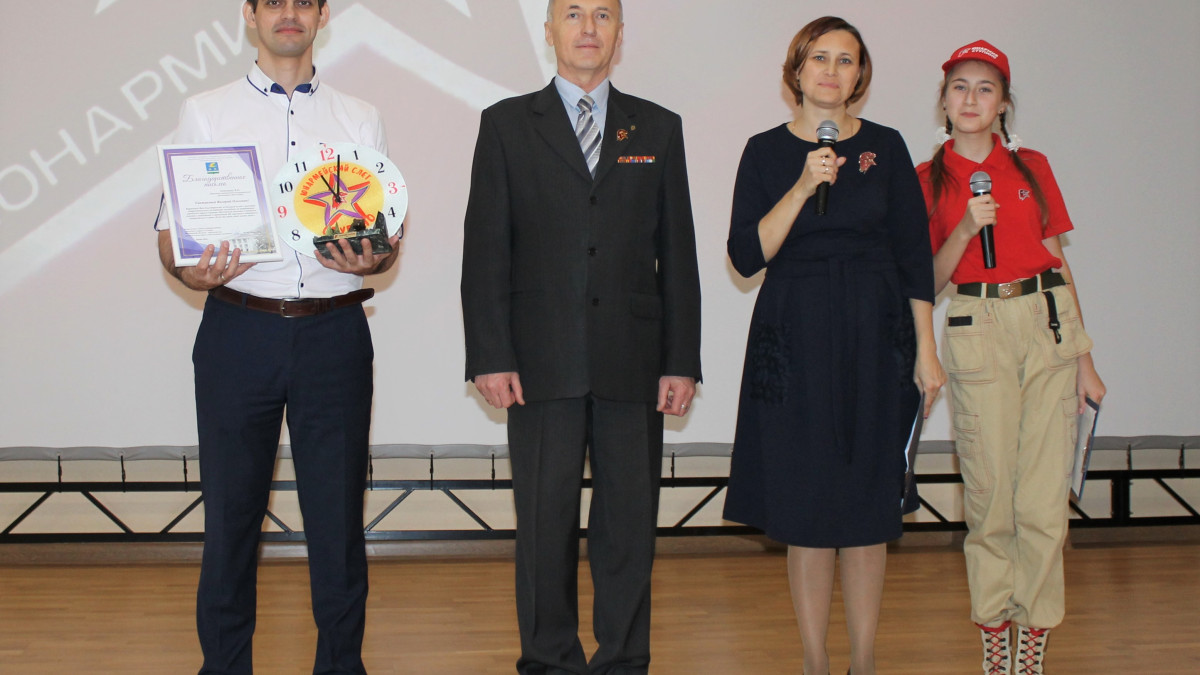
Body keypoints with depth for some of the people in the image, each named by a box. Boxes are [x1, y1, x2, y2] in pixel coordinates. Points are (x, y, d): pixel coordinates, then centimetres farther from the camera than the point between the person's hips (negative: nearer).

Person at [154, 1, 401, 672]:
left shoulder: (361, 120, 13)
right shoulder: (205, 114, 10)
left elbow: (389, 238, 12)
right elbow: (172, 229, 6)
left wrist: (368, 259, -10)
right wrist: (193, 271, -16)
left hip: (334, 333, 1)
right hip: (238, 332, -1)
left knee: (339, 514, 3)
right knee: (230, 511, 4)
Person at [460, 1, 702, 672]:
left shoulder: (659, 129, 11)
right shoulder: (508, 125, 7)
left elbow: (677, 254, 9)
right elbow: (485, 250, 2)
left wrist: (682, 360, 3)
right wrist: (490, 357, -6)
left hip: (633, 363, 1)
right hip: (543, 363, -1)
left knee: (630, 523, 5)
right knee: (546, 524, 5)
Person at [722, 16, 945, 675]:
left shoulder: (885, 147, 5)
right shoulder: (766, 151, 3)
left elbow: (914, 255, 6)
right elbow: (747, 256, -7)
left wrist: (926, 349, 1)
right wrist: (804, 186, -16)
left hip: (875, 339, 1)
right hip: (795, 342, -1)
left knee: (869, 507, 4)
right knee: (805, 507, 2)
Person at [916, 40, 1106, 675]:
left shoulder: (1032, 167, 10)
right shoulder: (928, 180, 5)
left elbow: (1058, 261, 11)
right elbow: (929, 280, 2)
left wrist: (1084, 358, 8)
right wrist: (967, 228, -15)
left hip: (1049, 325, 2)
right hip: (978, 331, -1)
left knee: (1044, 498, -1)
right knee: (990, 495, 0)